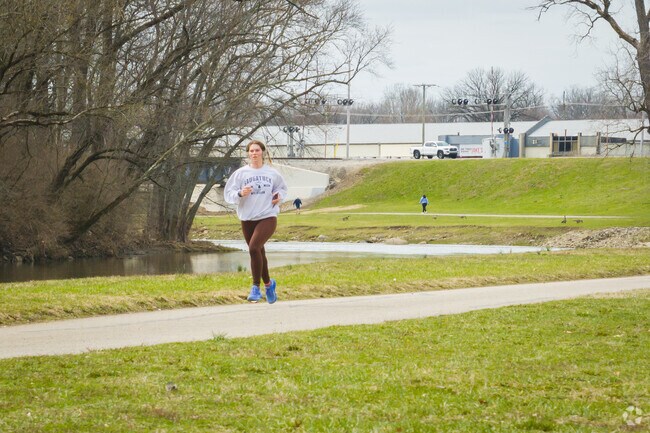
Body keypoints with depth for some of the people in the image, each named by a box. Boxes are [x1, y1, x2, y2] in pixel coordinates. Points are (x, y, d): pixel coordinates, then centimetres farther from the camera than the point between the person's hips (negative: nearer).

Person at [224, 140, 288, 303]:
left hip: (268, 217, -2)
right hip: (247, 219, 2)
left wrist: (279, 196, 2)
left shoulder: (272, 173, 4)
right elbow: (228, 194, -1)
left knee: (254, 248, -23)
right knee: (259, 253, 12)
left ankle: (256, 287, -13)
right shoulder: (240, 173, 1)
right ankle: (268, 283, 37)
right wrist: (240, 193, -20)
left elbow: (282, 188, 23)